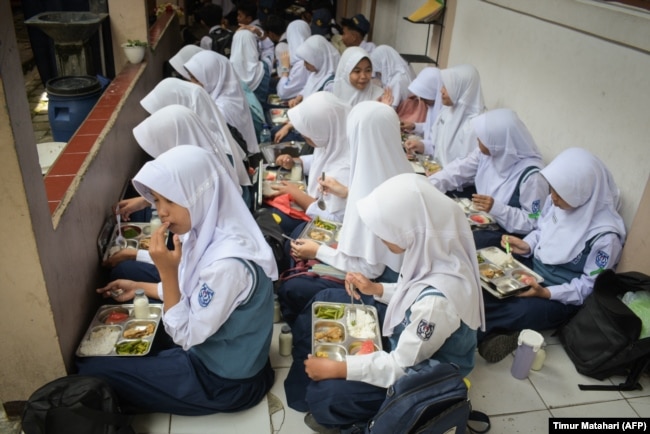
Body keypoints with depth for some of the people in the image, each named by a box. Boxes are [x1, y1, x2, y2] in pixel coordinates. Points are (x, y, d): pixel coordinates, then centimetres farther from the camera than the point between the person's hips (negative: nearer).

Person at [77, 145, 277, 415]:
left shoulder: (228, 263, -34)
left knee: (90, 370, -4)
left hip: (225, 381, -8)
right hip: (211, 350, 8)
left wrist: (167, 271, -28)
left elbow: (186, 336, -23)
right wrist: (139, 287, 9)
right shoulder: (206, 230, -6)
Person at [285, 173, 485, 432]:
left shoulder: (437, 300, -40)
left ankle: (309, 393, 17)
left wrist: (335, 368, -22)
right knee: (325, 302, 8)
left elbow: (400, 367, -28)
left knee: (325, 395, -20)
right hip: (409, 336, 8)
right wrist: (376, 290, -4)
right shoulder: (434, 251, -16)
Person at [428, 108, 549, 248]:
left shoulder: (531, 175, -26)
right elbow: (457, 171, 1)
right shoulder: (487, 152, -4)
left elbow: (533, 223, -22)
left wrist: (496, 208, -33)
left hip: (504, 233, -7)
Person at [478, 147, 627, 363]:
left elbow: (590, 287, -17)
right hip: (532, 267, 7)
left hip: (562, 296, -6)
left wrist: (546, 293, -29)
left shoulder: (604, 235, -25)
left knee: (520, 311, -34)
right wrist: (526, 246, -10)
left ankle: (482, 331, -9)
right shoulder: (557, 202, -7)